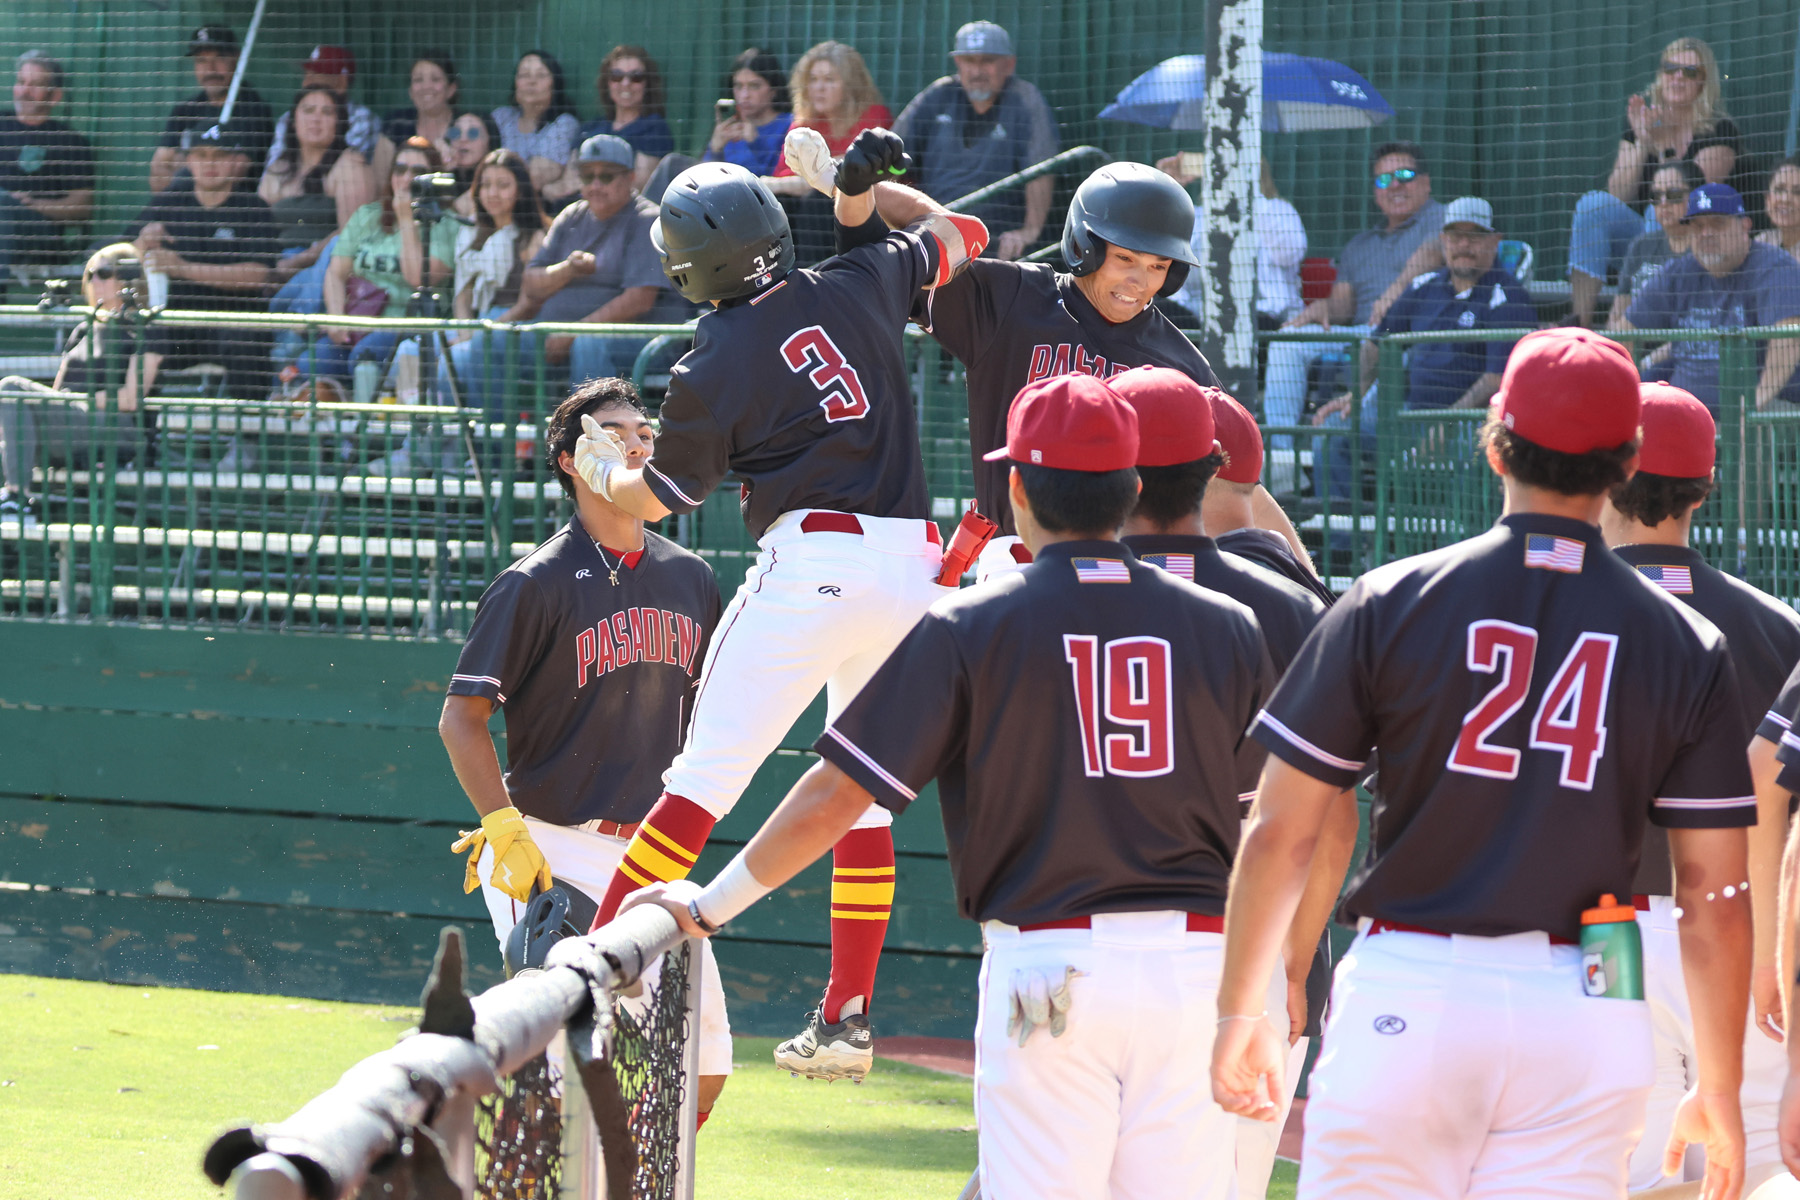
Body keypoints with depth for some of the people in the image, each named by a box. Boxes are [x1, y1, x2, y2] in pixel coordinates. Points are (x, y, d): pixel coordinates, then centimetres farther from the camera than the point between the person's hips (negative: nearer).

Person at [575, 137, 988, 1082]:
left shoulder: (709, 372, -5)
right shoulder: (854, 286, 6)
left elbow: (659, 498, 11)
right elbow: (955, 236, 24)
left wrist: (599, 472, 29)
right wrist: (866, 188, 31)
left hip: (813, 562, -5)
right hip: (913, 567, 5)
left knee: (706, 776, -4)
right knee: (864, 792, 12)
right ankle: (846, 1018, 13)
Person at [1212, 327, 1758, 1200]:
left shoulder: (1390, 604, -1)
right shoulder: (1685, 647, 2)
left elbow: (1278, 834, 0)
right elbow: (1716, 895, 2)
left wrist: (1239, 1014, 12)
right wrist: (1719, 1093, 12)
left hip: (1405, 997, -1)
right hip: (1586, 1020, 1)